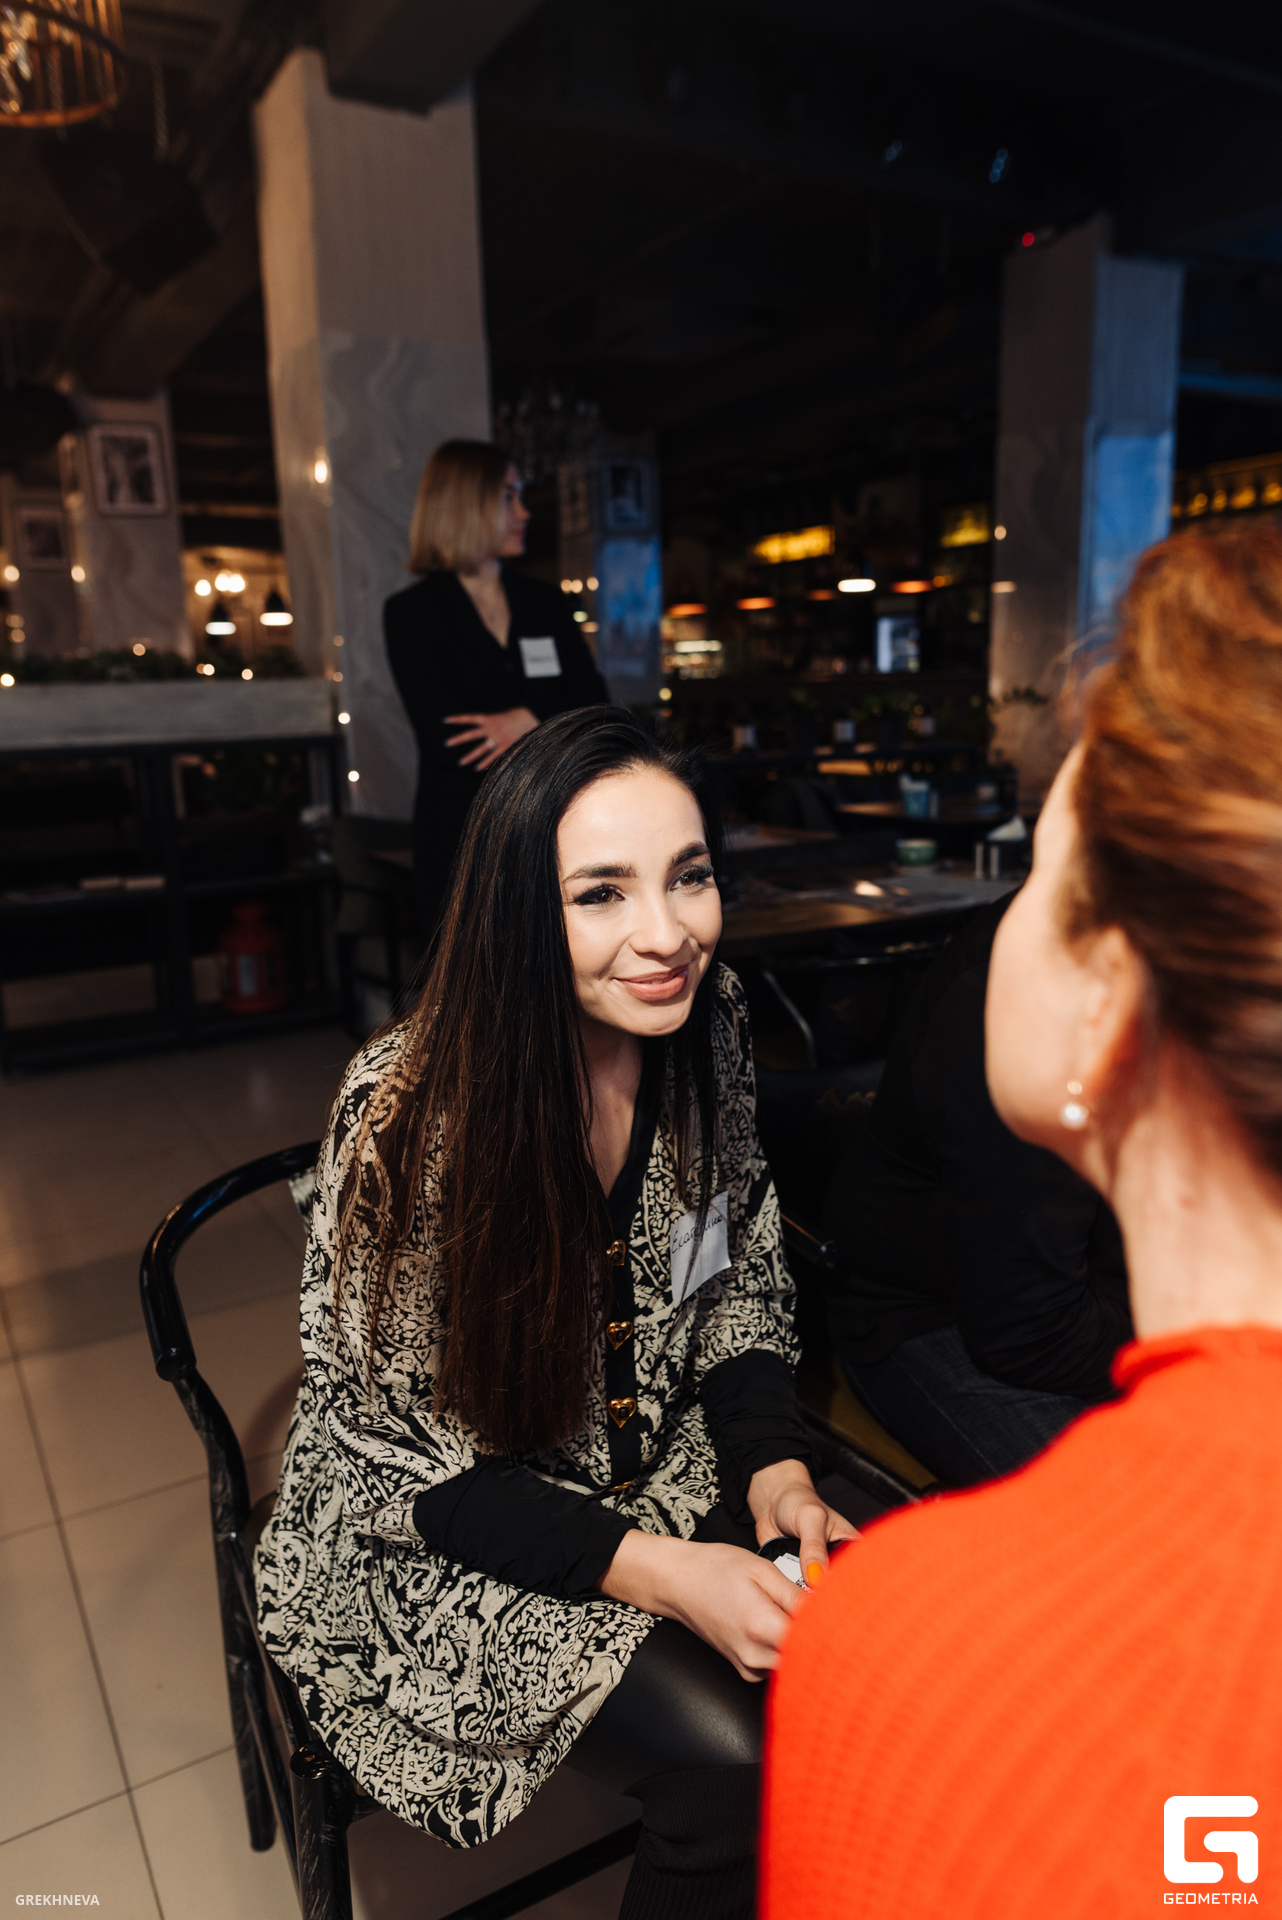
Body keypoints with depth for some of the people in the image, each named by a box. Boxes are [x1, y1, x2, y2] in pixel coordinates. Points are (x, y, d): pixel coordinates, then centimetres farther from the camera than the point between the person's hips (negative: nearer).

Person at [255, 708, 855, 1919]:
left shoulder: (708, 1025, -10)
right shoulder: (410, 1114, -26)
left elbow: (738, 1283, 4)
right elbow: (391, 1450, -17)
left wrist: (777, 1470, -12)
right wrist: (660, 1571, -24)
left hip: (671, 1464, 5)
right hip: (435, 1541, -4)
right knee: (734, 1758, -21)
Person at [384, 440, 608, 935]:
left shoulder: (545, 603, 13)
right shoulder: (411, 614, -1)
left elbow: (595, 707, 4)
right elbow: (445, 740, -12)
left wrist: (530, 721, -16)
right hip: (462, 846, -3)